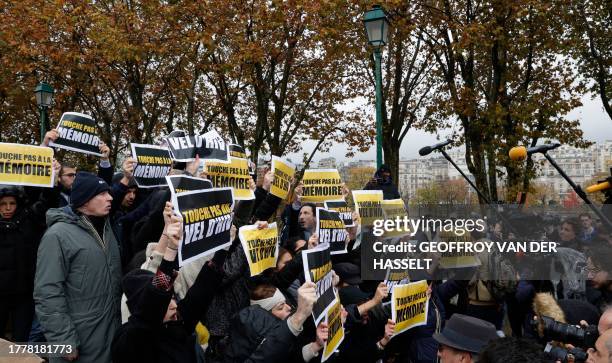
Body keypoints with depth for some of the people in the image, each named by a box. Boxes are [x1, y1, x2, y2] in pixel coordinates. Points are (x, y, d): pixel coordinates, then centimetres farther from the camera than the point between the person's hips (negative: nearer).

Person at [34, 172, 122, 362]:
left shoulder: (105, 228, 9)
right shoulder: (58, 235, -15)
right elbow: (48, 294, -19)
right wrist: (64, 341, -21)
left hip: (112, 332, 7)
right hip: (79, 341, -7)